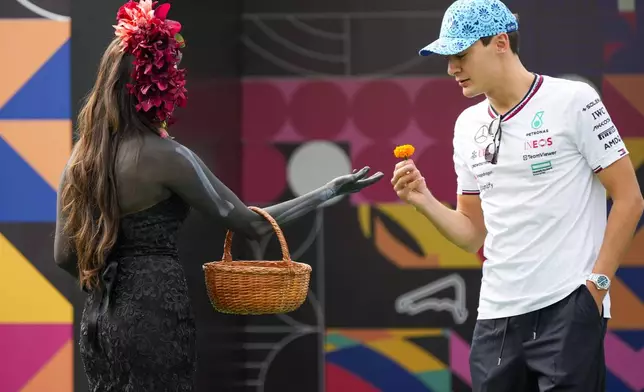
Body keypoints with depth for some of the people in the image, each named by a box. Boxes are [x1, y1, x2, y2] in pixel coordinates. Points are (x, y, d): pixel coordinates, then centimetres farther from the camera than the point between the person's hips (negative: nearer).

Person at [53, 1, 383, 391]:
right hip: (154, 317, -7)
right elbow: (252, 224, -10)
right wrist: (329, 192, -2)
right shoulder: (166, 156, -14)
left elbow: (64, 254, 9)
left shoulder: (81, 157, 6)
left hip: (99, 317, 7)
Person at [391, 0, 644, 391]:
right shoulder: (468, 125, 13)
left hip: (569, 310, -6)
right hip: (496, 315, 6)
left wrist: (598, 282, -9)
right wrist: (424, 200, 0)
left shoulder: (573, 101, -5)